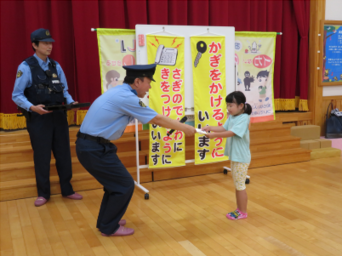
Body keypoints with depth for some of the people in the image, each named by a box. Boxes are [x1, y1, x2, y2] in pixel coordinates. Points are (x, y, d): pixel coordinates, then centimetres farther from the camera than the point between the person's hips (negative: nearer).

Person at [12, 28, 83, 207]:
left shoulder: (55, 66, 8)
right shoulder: (26, 66, -7)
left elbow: (64, 90, 10)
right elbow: (17, 95, -9)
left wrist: (71, 102, -10)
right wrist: (32, 107, -25)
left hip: (59, 116, 5)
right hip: (38, 118, -4)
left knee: (64, 154, 9)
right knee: (42, 157, 6)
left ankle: (67, 190, 24)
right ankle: (43, 194, 22)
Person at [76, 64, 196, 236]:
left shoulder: (119, 92, 11)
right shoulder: (126, 97, -19)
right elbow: (157, 119, -12)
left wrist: (178, 126, 22)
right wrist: (185, 128, 0)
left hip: (89, 145, 10)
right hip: (95, 149, -10)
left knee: (116, 181, 21)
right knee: (125, 185, 1)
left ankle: (105, 221, 35)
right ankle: (109, 227, 16)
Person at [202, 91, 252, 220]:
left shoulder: (244, 118, -19)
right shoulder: (231, 117, 7)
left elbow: (231, 133, -27)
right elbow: (224, 128, 5)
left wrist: (214, 135, -28)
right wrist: (210, 128, -9)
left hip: (241, 158, -8)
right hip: (234, 156, 9)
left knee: (240, 185, 2)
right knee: (237, 185, 17)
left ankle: (243, 212, 15)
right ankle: (239, 209, 29)